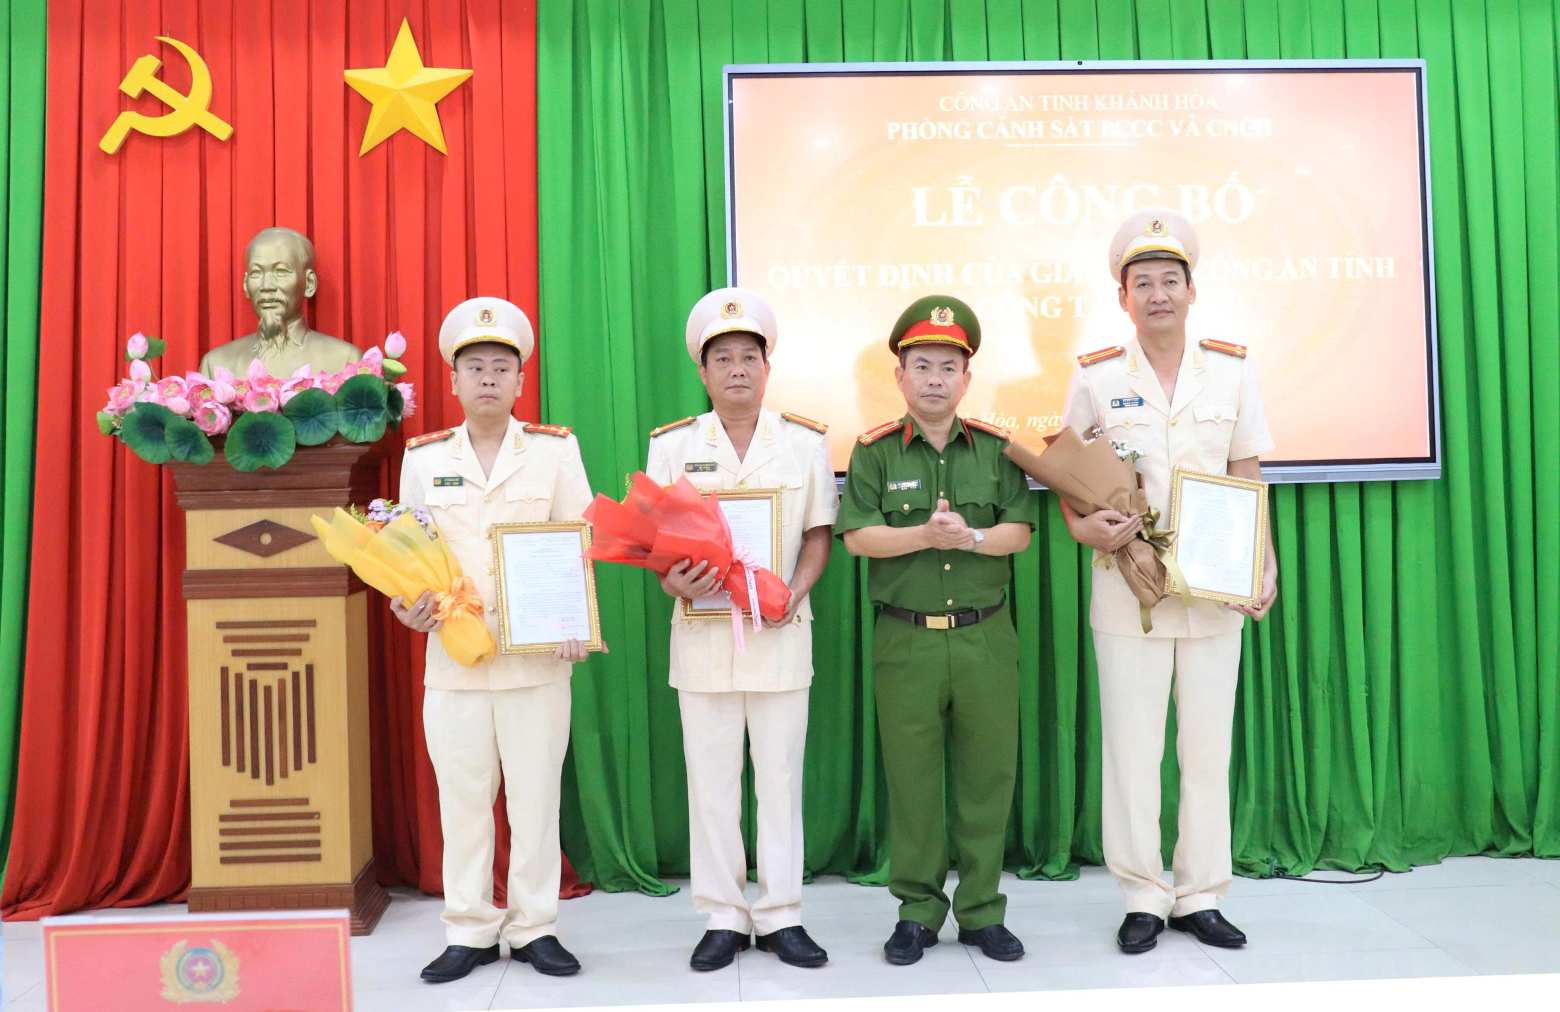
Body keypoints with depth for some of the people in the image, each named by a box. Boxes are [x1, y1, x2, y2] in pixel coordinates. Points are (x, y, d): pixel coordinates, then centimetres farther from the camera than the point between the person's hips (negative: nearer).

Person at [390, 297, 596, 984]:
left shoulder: (556, 450, 3)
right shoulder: (423, 457, 8)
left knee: (535, 795, 5)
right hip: (453, 652, 2)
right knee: (461, 796, 8)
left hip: (538, 652, -1)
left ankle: (534, 928, 19)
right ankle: (469, 933, 21)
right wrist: (407, 606, -7)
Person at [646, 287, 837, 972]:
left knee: (780, 779, 7)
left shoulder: (805, 441, 4)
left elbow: (818, 533, 4)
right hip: (703, 633, 0)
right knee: (711, 782, 7)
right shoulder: (672, 445, 3)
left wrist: (795, 592, -12)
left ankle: (780, 915, 20)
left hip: (780, 634, 0)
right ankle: (722, 917, 19)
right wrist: (674, 583, -17)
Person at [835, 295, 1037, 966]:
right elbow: (856, 536, -7)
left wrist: (971, 537, -18)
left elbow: (1019, 532, 1)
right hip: (906, 638, -1)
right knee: (911, 778, 6)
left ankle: (982, 912, 22)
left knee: (988, 775, 7)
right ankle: (917, 911, 21)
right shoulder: (875, 450, 2)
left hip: (985, 635, 2)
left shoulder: (996, 447, 7)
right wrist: (926, 536, -20)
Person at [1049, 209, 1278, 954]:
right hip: (1128, 588, -1)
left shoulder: (1232, 370, 4)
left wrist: (1266, 564, -5)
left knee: (1209, 746, 8)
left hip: (1215, 588, 2)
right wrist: (1084, 526, -14)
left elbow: (1248, 481, 6)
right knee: (1131, 746, 4)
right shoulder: (1096, 377, 0)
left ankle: (1199, 896, 22)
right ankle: (1142, 898, 17)